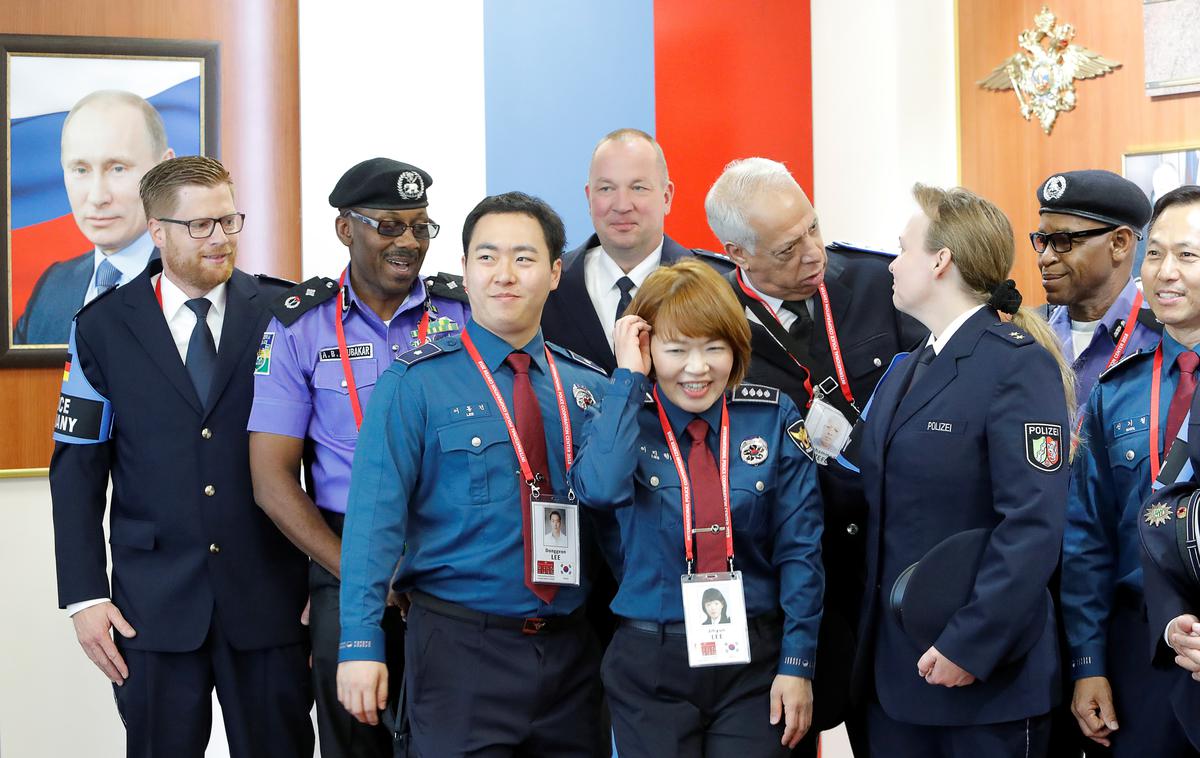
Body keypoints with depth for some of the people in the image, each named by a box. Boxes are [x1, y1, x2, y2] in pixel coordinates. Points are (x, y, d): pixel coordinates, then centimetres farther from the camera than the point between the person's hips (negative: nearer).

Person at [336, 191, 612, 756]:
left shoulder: (589, 386, 7)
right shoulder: (414, 385, -6)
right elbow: (375, 517, -12)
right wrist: (361, 643, -17)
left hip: (571, 650, 4)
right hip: (460, 647, -4)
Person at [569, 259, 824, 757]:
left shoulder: (773, 418, -1)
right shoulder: (621, 418, -2)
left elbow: (799, 548, -1)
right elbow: (600, 490, -25)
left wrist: (797, 663, -6)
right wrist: (627, 377, -18)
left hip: (755, 661, 0)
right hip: (649, 664, 0)